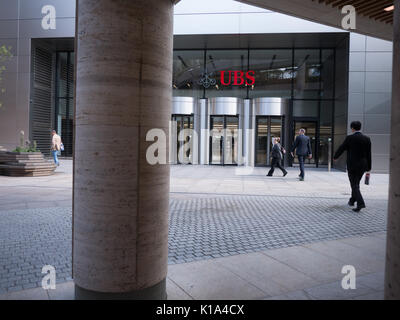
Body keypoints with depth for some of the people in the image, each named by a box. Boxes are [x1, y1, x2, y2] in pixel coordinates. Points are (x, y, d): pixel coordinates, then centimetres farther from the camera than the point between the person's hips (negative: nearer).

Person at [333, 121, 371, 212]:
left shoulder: (349, 138, -10)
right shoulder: (367, 139, 2)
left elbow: (341, 149, 0)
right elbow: (368, 154, 4)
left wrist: (335, 157, 20)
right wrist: (368, 168, 9)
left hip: (352, 166, -5)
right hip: (363, 166, 5)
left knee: (354, 185, -1)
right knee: (356, 183, 20)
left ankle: (360, 203, -15)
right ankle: (352, 201, 33)